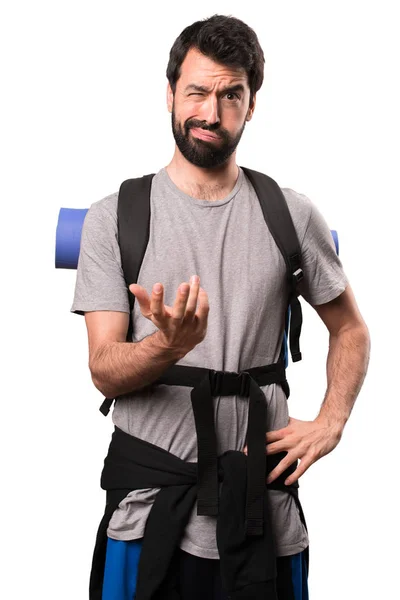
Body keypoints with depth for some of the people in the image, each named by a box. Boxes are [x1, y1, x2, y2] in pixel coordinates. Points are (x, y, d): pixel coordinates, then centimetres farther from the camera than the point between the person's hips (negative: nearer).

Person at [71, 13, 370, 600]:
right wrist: (168, 344, -27)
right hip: (149, 511, -1)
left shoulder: (292, 215, 3)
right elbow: (104, 371, -6)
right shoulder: (114, 217, -1)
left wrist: (329, 424, -1)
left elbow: (350, 330, 14)